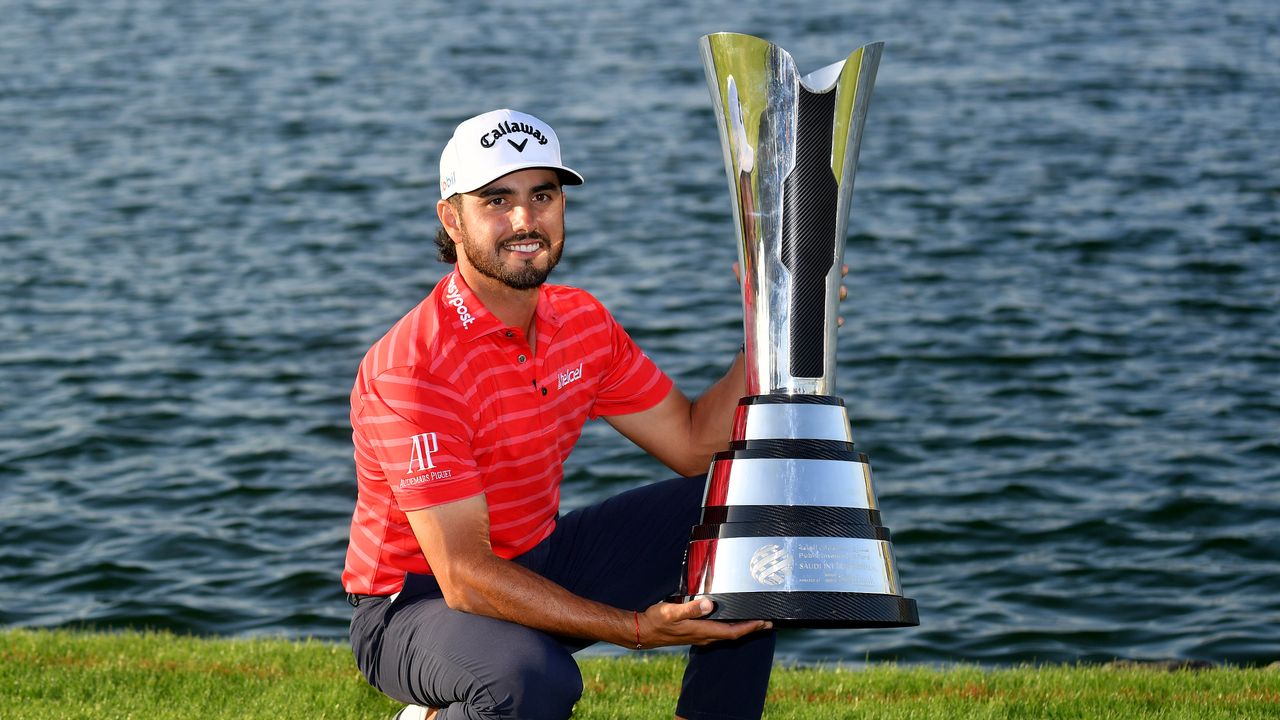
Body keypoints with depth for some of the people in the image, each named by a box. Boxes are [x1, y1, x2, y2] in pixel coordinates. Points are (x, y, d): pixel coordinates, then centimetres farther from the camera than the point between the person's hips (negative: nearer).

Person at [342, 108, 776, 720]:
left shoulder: (580, 320, -1)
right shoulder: (412, 366, -27)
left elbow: (694, 444, 5)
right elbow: (464, 577, -31)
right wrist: (637, 629, -35)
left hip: (537, 564, 8)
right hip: (415, 601, -8)